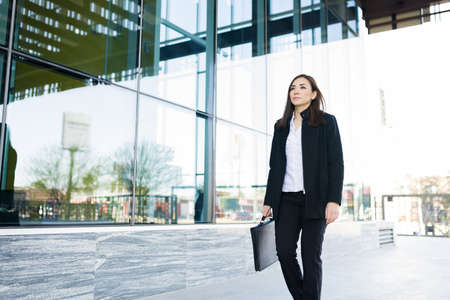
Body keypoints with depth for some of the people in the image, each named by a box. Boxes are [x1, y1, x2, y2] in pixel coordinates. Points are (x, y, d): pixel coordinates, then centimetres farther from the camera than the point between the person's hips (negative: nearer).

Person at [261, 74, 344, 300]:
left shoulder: (326, 122, 3)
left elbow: (336, 163, -3)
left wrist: (334, 200, -13)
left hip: (315, 198, -3)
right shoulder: (281, 126, 15)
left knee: (310, 255, -3)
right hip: (287, 199, 4)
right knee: (284, 251, -2)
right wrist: (268, 201, 11)